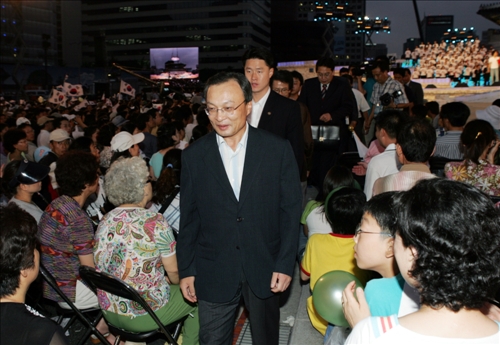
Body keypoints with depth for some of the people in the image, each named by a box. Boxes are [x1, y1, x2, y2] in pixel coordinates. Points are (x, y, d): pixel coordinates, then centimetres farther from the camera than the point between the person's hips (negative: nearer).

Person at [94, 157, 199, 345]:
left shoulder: (105, 221, -3)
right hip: (143, 316, -6)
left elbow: (100, 267, 10)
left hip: (109, 311, 6)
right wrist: (174, 280, 10)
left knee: (165, 283, 30)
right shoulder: (156, 223, -20)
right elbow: (174, 273, -14)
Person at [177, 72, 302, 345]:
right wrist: (186, 270, 2)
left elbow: (291, 211, -4)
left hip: (264, 268, 0)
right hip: (213, 273, 1)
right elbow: (189, 218, 0)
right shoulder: (194, 156, -5)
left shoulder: (278, 150, -8)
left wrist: (285, 264, -7)